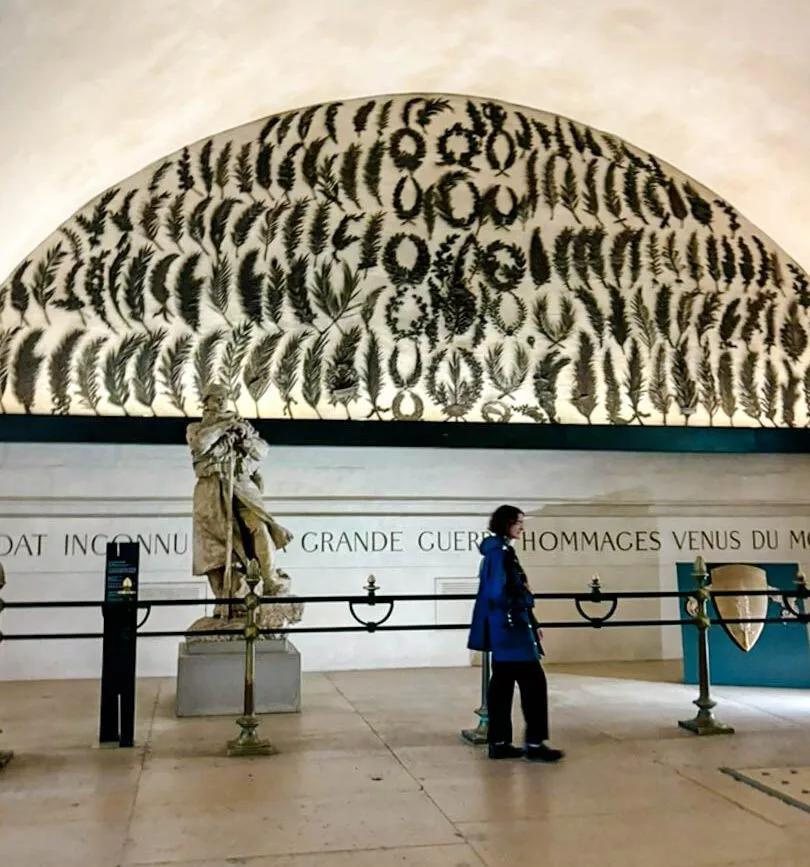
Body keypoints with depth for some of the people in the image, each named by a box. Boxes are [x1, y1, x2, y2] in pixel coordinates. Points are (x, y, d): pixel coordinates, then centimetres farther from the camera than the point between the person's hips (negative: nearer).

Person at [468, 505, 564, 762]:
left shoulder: (502, 551, 16)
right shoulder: (499, 552, -15)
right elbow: (498, 592, -25)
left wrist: (532, 624, 18)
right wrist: (524, 594, -7)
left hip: (504, 629, 10)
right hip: (509, 628, -10)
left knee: (502, 683, 11)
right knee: (533, 681, -5)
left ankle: (499, 743, 15)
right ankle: (535, 743, 0)